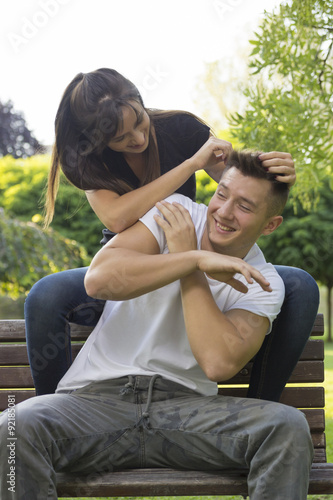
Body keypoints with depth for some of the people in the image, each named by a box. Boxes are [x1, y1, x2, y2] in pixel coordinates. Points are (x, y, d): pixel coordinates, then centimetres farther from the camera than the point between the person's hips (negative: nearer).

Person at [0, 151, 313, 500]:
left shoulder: (261, 284, 5)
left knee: (289, 427, -27)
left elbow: (219, 364, -15)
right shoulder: (176, 213, 4)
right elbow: (98, 280, -13)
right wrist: (196, 258, -17)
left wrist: (186, 263, -9)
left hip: (185, 406, 1)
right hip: (96, 397, 0)